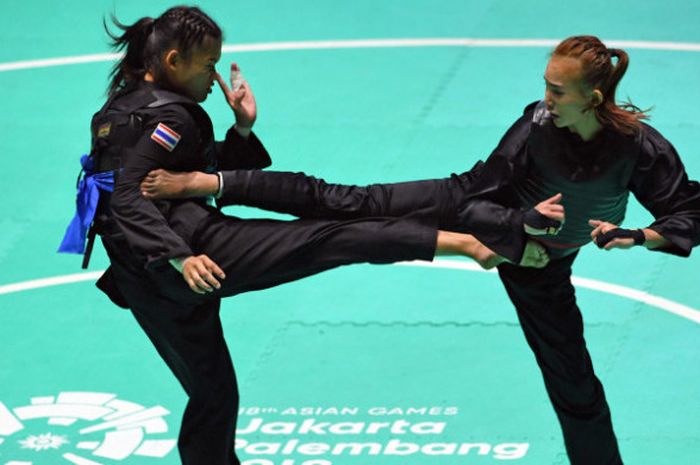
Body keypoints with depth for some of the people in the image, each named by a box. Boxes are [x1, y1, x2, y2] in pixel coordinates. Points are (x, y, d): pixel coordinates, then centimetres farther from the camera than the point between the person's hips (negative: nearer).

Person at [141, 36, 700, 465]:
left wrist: (641, 237, -31)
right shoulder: (537, 125, -26)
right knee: (358, 205, -8)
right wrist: (524, 221, -31)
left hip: (542, 267, 1)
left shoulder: (641, 148, -28)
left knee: (575, 387, 8)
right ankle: (210, 183, -5)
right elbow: (477, 195, -16)